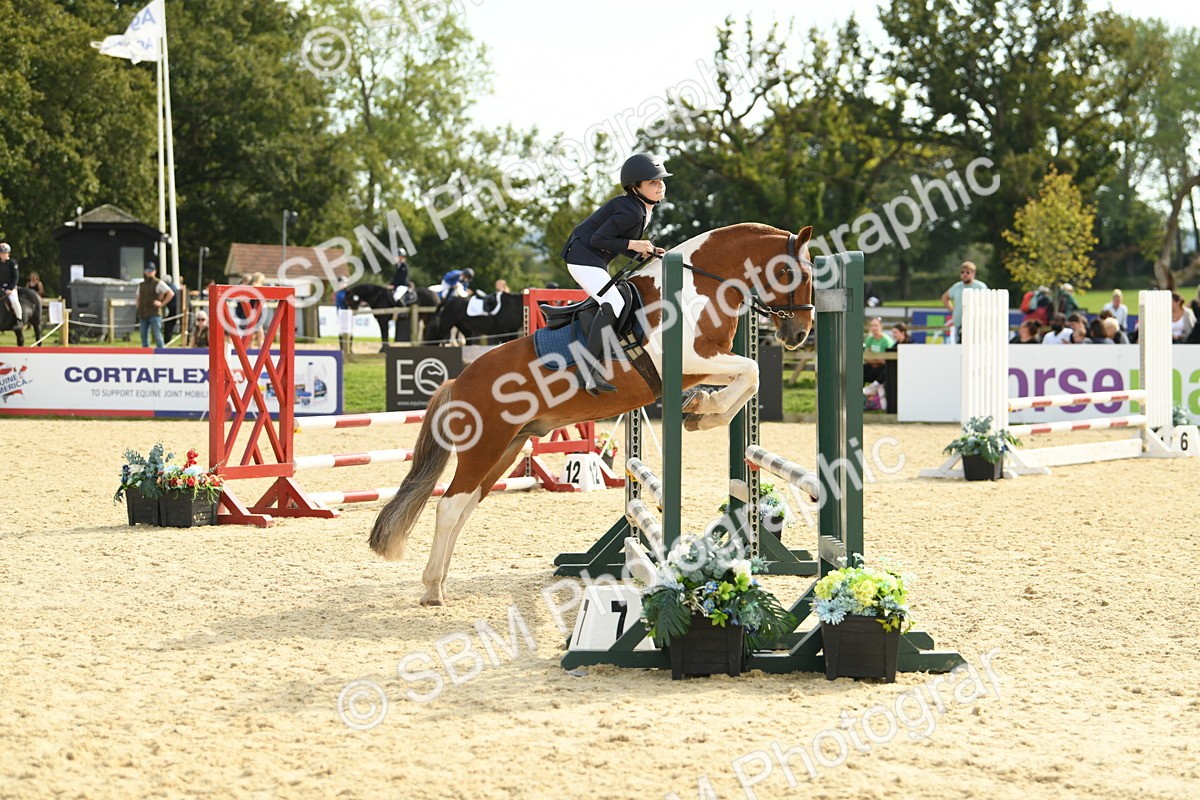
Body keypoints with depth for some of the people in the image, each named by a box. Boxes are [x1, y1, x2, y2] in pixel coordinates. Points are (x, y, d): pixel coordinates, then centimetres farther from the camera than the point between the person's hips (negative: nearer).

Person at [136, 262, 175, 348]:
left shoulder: (158, 283, -3)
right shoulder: (141, 285, 17)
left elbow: (171, 293, -10)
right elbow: (138, 299, 28)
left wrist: (162, 303, -12)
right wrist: (138, 310, 14)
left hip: (154, 314, -6)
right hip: (143, 315, 7)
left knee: (157, 335, -12)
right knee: (144, 335, 8)